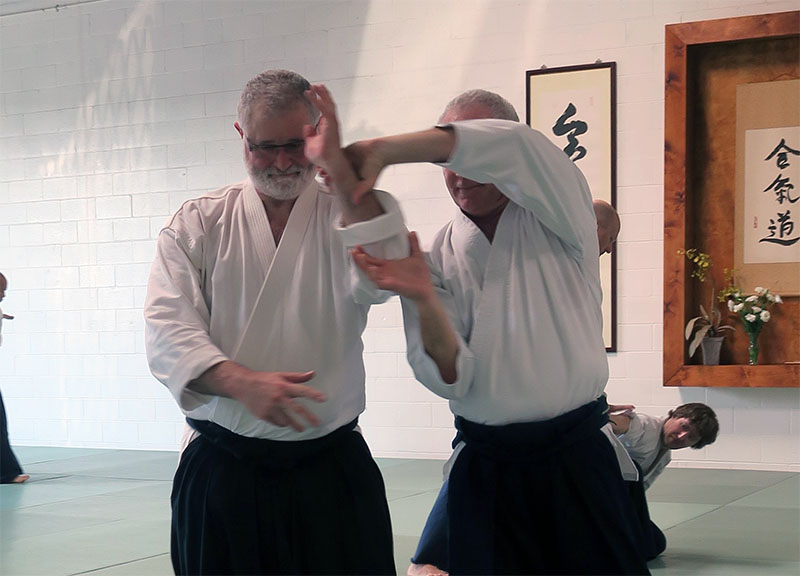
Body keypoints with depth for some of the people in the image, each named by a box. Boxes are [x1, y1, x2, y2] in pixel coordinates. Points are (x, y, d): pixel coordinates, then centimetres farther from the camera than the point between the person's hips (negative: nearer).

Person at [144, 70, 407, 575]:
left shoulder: (347, 213, 4)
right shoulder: (198, 224, 4)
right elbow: (168, 330, -6)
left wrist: (337, 168, -24)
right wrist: (243, 383, -23)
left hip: (331, 471, 0)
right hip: (221, 472, 0)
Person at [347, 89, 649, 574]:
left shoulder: (557, 218, -3)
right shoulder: (435, 257, 2)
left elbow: (508, 145, -24)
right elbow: (450, 376, -8)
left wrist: (383, 150, -26)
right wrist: (424, 301, -26)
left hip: (577, 461, -1)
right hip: (485, 473, 2)